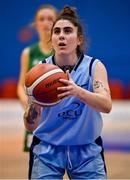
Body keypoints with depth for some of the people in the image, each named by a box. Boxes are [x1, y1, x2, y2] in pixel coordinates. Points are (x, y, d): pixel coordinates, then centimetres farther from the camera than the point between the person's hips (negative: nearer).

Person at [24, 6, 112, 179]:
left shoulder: (94, 67, -8)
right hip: (47, 150, 0)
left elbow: (106, 106, -26)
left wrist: (77, 91, -44)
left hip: (86, 150, 0)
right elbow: (30, 126, -10)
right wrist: (34, 105, -32)